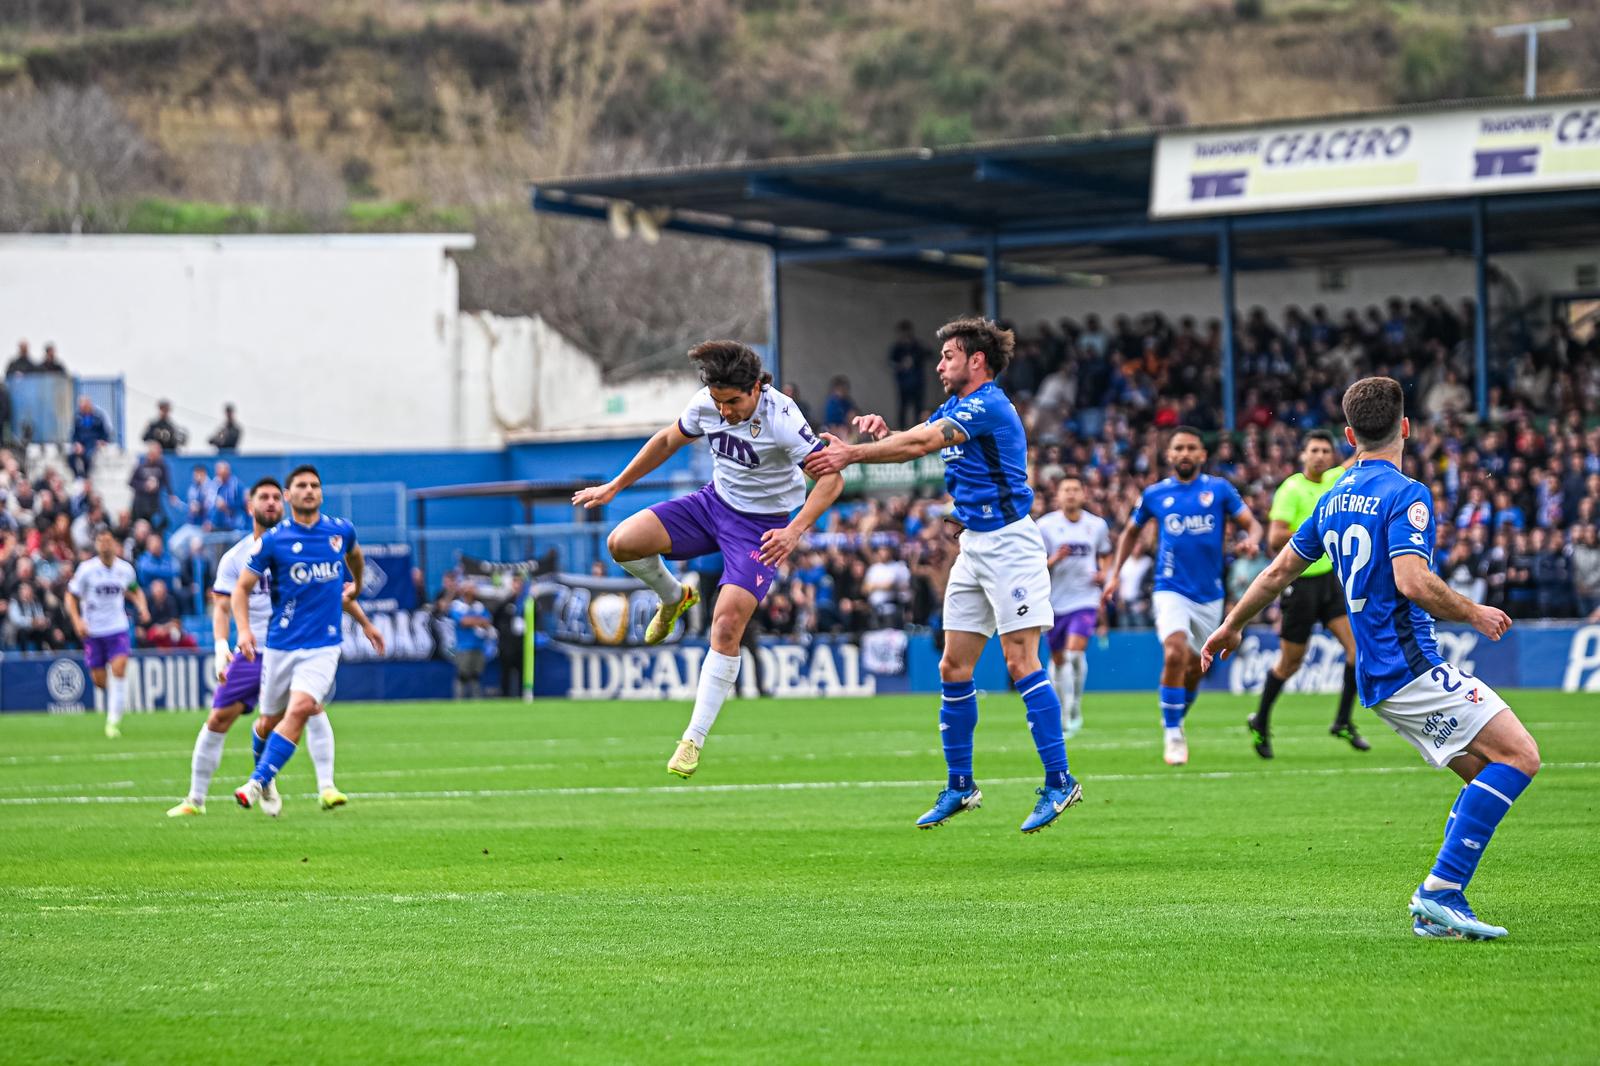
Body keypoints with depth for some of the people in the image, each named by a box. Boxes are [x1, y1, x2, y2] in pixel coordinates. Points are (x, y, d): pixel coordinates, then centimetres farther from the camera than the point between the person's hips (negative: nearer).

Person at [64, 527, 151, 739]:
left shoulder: (125, 569, -1)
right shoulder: (87, 569, -8)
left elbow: (134, 590, 19)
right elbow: (71, 596, -2)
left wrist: (142, 607, 1)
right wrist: (77, 621, -16)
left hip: (117, 628, 1)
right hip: (93, 630, 0)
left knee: (119, 669, -19)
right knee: (99, 680, 2)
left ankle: (113, 720, -13)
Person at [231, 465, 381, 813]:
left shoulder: (341, 531, 2)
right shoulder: (273, 540, -5)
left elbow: (354, 555, 28)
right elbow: (241, 588, -1)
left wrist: (355, 587, 41)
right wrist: (244, 629, -16)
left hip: (323, 644, 0)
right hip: (281, 644, 0)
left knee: (299, 709, -22)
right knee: (272, 718, 9)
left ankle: (258, 783, -23)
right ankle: (263, 772, 39)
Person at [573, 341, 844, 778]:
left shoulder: (780, 418, -27)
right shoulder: (706, 404, -11)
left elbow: (832, 477, -28)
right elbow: (668, 440, 9)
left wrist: (794, 530, -41)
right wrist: (614, 487, 12)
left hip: (762, 526, -5)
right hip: (714, 501, 5)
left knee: (727, 621, -20)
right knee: (622, 542, -15)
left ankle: (694, 740, -10)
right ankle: (674, 598, 20)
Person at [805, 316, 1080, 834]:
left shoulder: (989, 406, -15)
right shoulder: (956, 407, 16)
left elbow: (921, 444, -23)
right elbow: (912, 442, 10)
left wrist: (851, 454, -20)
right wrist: (882, 430, -12)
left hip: (1009, 543, -10)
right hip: (974, 547, 10)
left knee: (1021, 661, -13)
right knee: (954, 668, 7)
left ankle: (1059, 781, -11)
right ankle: (960, 786, 14)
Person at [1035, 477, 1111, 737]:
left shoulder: (1097, 525, 4)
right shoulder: (1045, 526, -3)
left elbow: (1105, 555, 20)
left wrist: (1104, 574, 0)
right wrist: (1054, 560, -23)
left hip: (1085, 600, -1)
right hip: (1055, 601, 1)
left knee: (1075, 651, -19)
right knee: (1058, 658, 10)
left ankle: (1074, 709, -7)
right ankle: (1061, 714, 27)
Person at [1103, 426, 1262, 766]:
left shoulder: (1219, 489, 2)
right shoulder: (1155, 494, 4)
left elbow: (1251, 524, 1)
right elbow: (1130, 532, 19)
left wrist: (1252, 540, -23)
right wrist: (1115, 575, 12)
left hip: (1209, 595, 2)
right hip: (1171, 589, -2)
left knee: (1194, 668, 12)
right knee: (1175, 654, -24)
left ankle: (1176, 723, 36)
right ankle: (1172, 734, -14)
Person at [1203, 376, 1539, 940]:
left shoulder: (1334, 499, 15)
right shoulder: (1405, 495, -11)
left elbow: (1280, 570, 23)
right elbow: (1412, 581, -24)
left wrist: (1232, 626, 36)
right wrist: (1474, 613, -9)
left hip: (1378, 677, 9)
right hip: (1411, 665, -9)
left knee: (1486, 776, 11)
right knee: (1518, 754, -13)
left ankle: (1437, 906, 3)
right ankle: (1441, 891, -19)